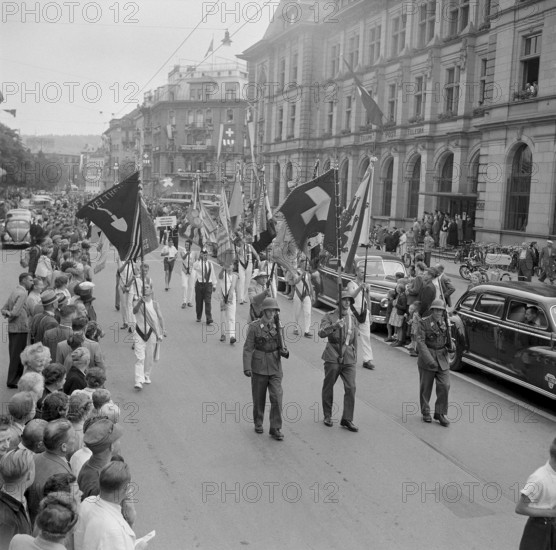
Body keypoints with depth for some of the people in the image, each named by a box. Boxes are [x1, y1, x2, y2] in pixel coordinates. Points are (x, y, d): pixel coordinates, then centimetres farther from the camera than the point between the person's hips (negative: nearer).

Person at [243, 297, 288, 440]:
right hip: (259, 368, -2)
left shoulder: (278, 326, 1)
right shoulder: (254, 326, -8)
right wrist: (247, 368, -15)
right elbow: (248, 348, -8)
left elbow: (280, 347, 9)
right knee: (259, 398, 11)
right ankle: (258, 423, 32)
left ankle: (276, 429, 2)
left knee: (277, 398, -7)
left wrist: (284, 352, -13)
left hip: (275, 368, 2)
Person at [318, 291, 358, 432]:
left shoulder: (352, 317, 14)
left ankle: (347, 419, 2)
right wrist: (334, 325, -33)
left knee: (351, 388, -6)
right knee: (328, 387, 6)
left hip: (348, 358, 3)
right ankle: (327, 416, 24)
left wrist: (355, 355, 21)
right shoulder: (330, 316, -1)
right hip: (333, 357, -3)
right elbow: (321, 333, -18)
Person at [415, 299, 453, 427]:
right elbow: (420, 341, -18)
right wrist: (429, 359, -26)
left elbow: (448, 340, 16)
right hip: (426, 358, -3)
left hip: (442, 359, 3)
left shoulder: (445, 323, 4)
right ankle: (425, 412, 26)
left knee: (444, 386, -3)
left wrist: (451, 346, -8)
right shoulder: (424, 323, -10)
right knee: (426, 387, 9)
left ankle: (440, 413, 11)